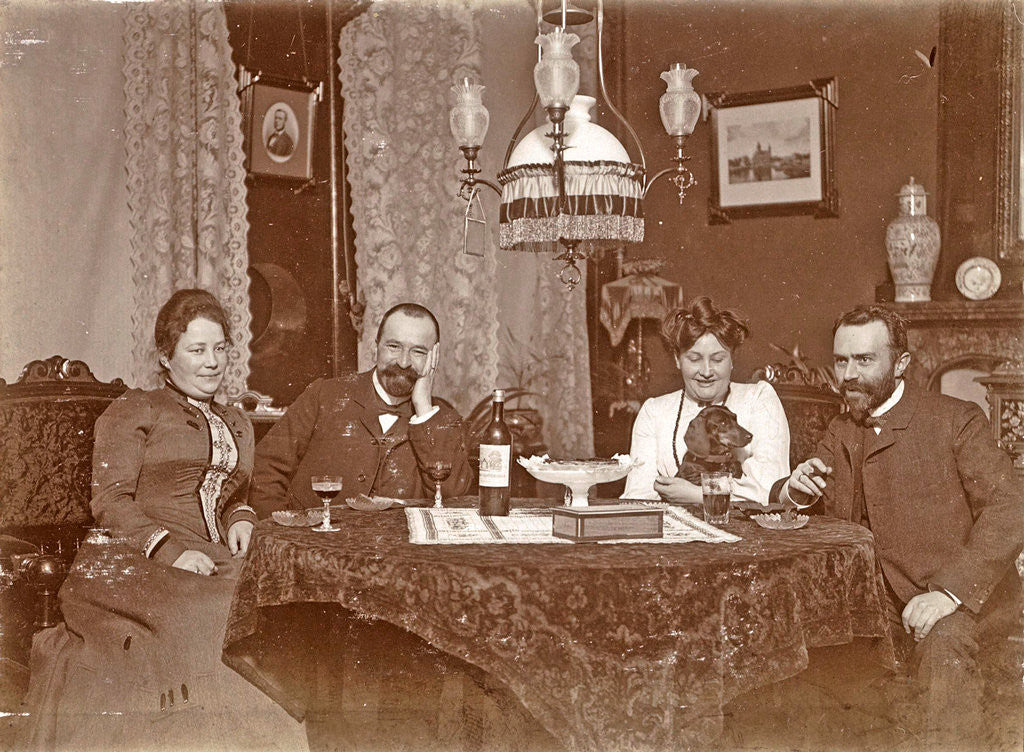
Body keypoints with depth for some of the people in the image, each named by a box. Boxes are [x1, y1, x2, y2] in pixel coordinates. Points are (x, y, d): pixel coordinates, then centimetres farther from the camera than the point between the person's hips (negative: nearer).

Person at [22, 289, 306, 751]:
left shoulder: (237, 424, 27)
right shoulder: (133, 411, 10)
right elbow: (110, 499, -1)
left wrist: (241, 519, 8)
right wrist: (171, 550, -14)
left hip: (214, 564, 5)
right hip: (132, 560, -4)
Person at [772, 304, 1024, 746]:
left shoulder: (955, 420, -6)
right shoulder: (840, 433, 12)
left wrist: (948, 592, -27)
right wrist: (795, 489, -12)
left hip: (964, 595, -6)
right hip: (877, 597, 6)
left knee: (943, 643, -35)